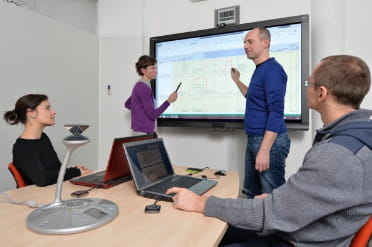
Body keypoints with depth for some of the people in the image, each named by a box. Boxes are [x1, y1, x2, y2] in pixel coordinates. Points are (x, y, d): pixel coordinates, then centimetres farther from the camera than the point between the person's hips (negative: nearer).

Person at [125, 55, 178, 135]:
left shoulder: (139, 86, 11)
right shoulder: (143, 88, -18)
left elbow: (127, 104, 24)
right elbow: (153, 115, -18)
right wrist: (169, 101, -14)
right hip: (143, 133, -10)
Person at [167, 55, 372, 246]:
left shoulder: (337, 155, -31)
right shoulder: (355, 136, 1)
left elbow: (272, 214, -28)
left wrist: (201, 204, -21)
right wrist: (274, 198, 4)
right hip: (298, 228, 8)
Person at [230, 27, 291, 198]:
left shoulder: (272, 70, -13)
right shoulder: (259, 70, 16)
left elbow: (276, 112, -20)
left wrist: (264, 150, -23)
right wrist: (237, 81, 25)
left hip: (270, 141, -9)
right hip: (253, 139, 9)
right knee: (251, 193, 17)